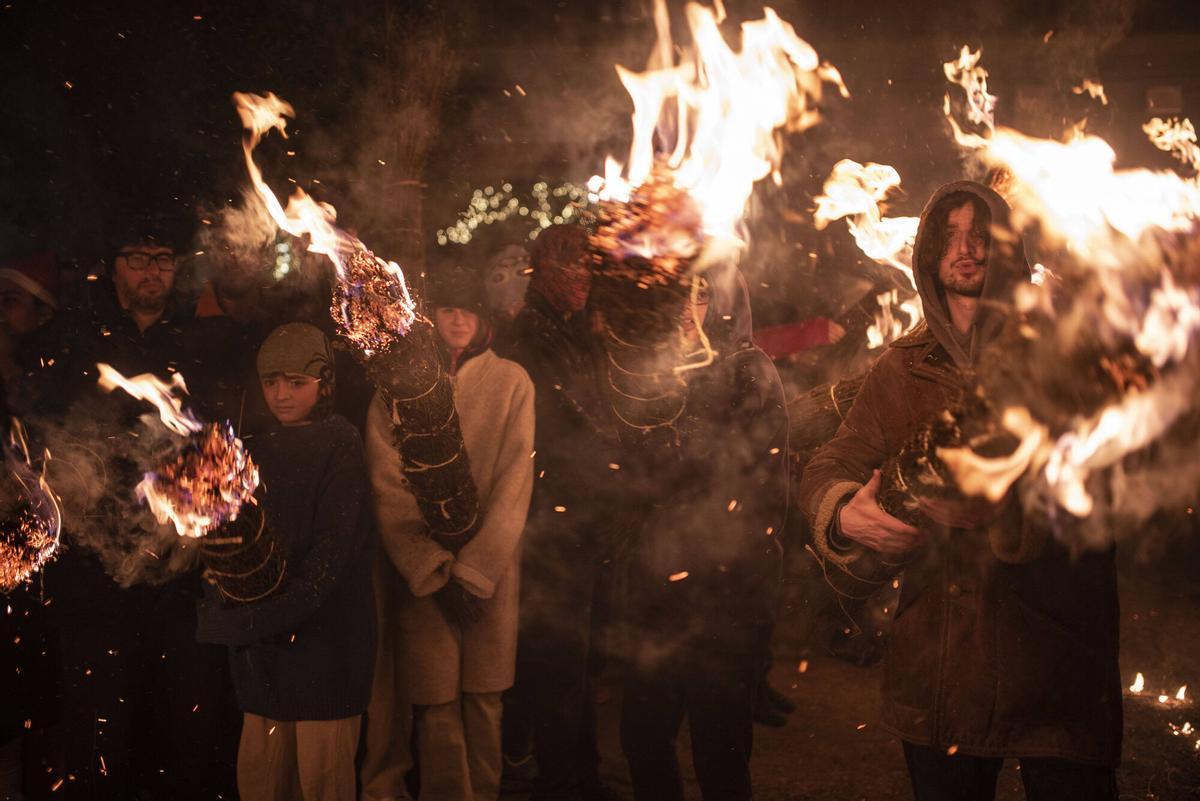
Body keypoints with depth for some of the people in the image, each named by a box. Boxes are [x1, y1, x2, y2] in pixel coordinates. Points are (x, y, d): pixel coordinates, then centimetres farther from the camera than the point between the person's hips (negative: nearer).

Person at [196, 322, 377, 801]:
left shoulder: (339, 446, -2)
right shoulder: (259, 452, 15)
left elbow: (334, 549, -12)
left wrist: (274, 615, -18)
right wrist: (228, 614, -6)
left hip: (322, 638, -5)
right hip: (259, 645, 5)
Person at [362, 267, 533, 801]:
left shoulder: (511, 383, 3)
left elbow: (515, 479, -3)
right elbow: (388, 486, -1)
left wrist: (476, 566, -11)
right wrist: (432, 568, -12)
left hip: (491, 567, 0)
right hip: (421, 570, 0)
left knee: (484, 695, 3)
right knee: (436, 701, -1)